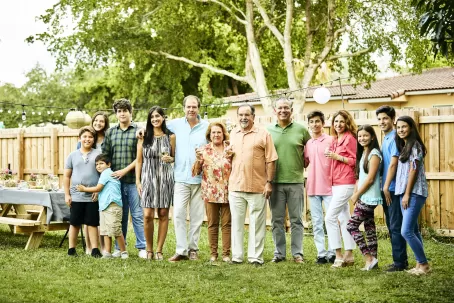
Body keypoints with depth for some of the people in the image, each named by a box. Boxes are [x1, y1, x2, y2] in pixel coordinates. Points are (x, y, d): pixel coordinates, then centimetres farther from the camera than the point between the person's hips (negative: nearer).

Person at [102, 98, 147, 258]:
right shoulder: (110, 132, 12)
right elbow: (105, 155, 11)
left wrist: (125, 170, -11)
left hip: (133, 180, -3)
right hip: (115, 180, 3)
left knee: (137, 215, -2)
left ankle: (142, 247, 3)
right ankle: (119, 247, 17)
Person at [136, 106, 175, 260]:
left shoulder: (170, 136, 7)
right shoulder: (144, 137, 6)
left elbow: (175, 157, 15)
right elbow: (139, 160, 6)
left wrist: (170, 159, -8)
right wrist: (138, 181, 0)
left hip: (166, 178, 1)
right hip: (148, 178, -1)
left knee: (163, 214, 2)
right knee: (148, 215, -6)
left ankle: (159, 250, 10)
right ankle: (149, 250, 8)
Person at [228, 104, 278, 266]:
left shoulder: (263, 134, -1)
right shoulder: (233, 134, 14)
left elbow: (271, 160, -4)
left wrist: (269, 182, -9)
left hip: (257, 187, -4)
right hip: (235, 186, 5)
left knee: (257, 223, 1)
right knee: (236, 222, 9)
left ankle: (256, 257, 8)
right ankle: (236, 256, 16)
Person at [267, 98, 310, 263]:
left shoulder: (301, 130, 3)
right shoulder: (268, 131, 5)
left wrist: (305, 163, 2)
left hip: (296, 181, -1)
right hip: (275, 181, 1)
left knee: (296, 220, 4)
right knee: (277, 220, 6)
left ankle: (297, 253, 10)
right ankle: (279, 252, 15)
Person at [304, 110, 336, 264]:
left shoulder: (330, 140, -3)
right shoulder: (308, 143, 12)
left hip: (329, 187, -5)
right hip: (313, 188, 5)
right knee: (316, 222, 5)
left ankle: (331, 253, 5)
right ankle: (321, 253, 10)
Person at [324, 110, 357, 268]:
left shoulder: (349, 138, -9)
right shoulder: (335, 140, 14)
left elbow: (355, 160, -13)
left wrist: (337, 157, -17)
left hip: (345, 184, -9)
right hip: (336, 184, 9)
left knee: (330, 217, -11)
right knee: (344, 219, 11)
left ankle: (339, 256, -5)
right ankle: (348, 256, 16)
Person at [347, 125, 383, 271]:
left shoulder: (374, 154, -11)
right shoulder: (363, 153, 16)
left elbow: (370, 178, -16)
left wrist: (356, 195, -9)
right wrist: (356, 195, 5)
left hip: (369, 197, -9)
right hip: (363, 198, 9)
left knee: (351, 226, -9)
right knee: (369, 228, 9)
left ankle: (369, 258, -7)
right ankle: (372, 260, 12)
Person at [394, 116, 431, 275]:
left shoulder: (415, 145, -9)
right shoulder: (404, 146, 17)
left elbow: (414, 170, -14)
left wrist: (407, 194, -15)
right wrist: (404, 194, 11)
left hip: (414, 193, -9)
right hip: (404, 192, 9)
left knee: (406, 231, -13)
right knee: (413, 230, 10)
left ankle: (424, 264, -4)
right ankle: (420, 264, 14)